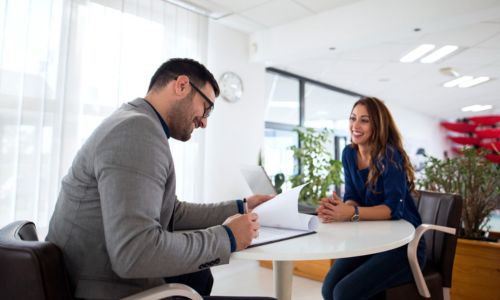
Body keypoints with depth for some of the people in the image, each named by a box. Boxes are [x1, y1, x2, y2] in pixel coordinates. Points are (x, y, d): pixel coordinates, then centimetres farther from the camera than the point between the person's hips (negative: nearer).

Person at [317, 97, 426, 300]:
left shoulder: (390, 155, -18)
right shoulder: (349, 153, 1)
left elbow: (394, 208, -24)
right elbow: (352, 198, -1)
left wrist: (352, 213, -39)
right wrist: (339, 209, -24)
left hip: (403, 244, -5)